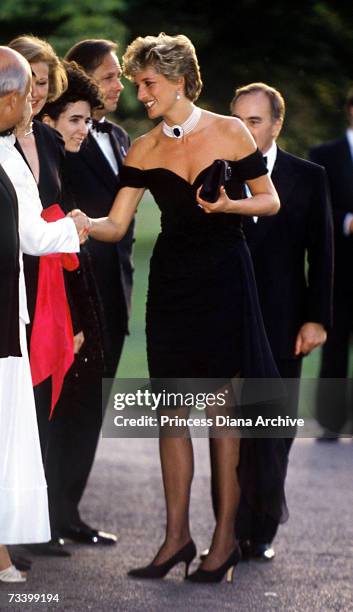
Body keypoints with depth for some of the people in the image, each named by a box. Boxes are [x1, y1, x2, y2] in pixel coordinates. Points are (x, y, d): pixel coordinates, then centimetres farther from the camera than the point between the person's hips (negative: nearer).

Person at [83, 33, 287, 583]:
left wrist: (229, 205, -15)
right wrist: (84, 225, -17)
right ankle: (177, 536, 9)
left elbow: (270, 201, 3)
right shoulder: (143, 150, 7)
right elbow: (117, 224, 3)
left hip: (224, 276, -4)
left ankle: (225, 537, 3)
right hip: (171, 280, 4)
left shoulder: (229, 132, -2)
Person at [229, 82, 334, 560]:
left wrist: (317, 319, -4)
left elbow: (321, 252, 3)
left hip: (282, 325, 0)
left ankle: (262, 532, 11)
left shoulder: (309, 178, 4)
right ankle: (234, 532, 5)